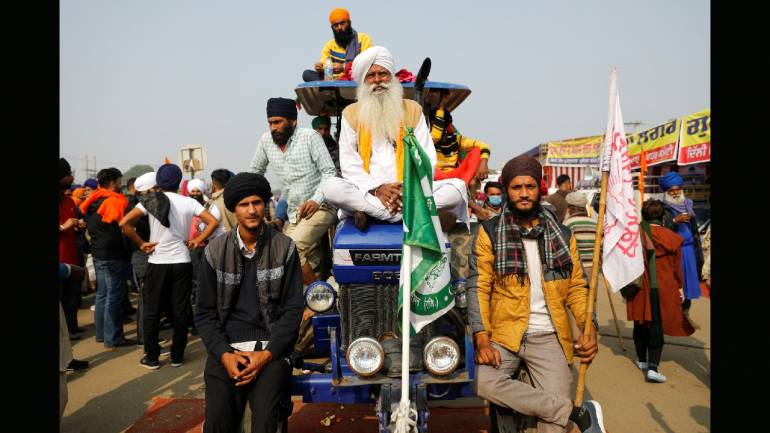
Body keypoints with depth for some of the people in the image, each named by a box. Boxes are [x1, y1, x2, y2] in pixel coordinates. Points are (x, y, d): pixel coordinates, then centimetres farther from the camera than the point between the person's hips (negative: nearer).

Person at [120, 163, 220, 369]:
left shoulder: (151, 200, -4)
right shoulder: (189, 202, -2)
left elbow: (124, 223, -13)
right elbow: (213, 222, -7)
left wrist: (141, 243, -4)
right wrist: (197, 241, -1)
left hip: (157, 263, -1)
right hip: (182, 263, 1)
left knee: (152, 312, 11)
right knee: (181, 311, 9)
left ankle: (151, 358, 17)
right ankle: (177, 356, 16)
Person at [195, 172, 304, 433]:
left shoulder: (284, 248, 2)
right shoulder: (215, 251, 6)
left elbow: (293, 309, 0)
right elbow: (205, 313, 6)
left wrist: (267, 354, -12)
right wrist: (224, 354, -10)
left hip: (271, 349, -1)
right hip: (226, 347, 2)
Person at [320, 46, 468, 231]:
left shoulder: (413, 109, 12)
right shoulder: (351, 113, 11)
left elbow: (426, 159, 6)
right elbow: (349, 162, 3)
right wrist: (376, 189, -13)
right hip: (367, 193, -1)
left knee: (458, 187, -23)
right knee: (330, 187, -29)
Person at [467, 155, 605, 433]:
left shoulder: (562, 235, 10)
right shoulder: (490, 232, 1)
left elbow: (576, 288, 10)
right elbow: (478, 287, -4)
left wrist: (590, 328, -8)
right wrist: (482, 339, -15)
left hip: (549, 337, 1)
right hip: (504, 333, -1)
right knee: (484, 383, -27)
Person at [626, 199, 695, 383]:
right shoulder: (672, 238, -3)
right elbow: (677, 268, 6)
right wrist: (679, 287, 19)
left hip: (640, 287, 0)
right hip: (664, 289, 0)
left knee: (641, 322, 16)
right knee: (657, 324, 3)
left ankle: (642, 360, 30)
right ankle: (653, 366, -7)